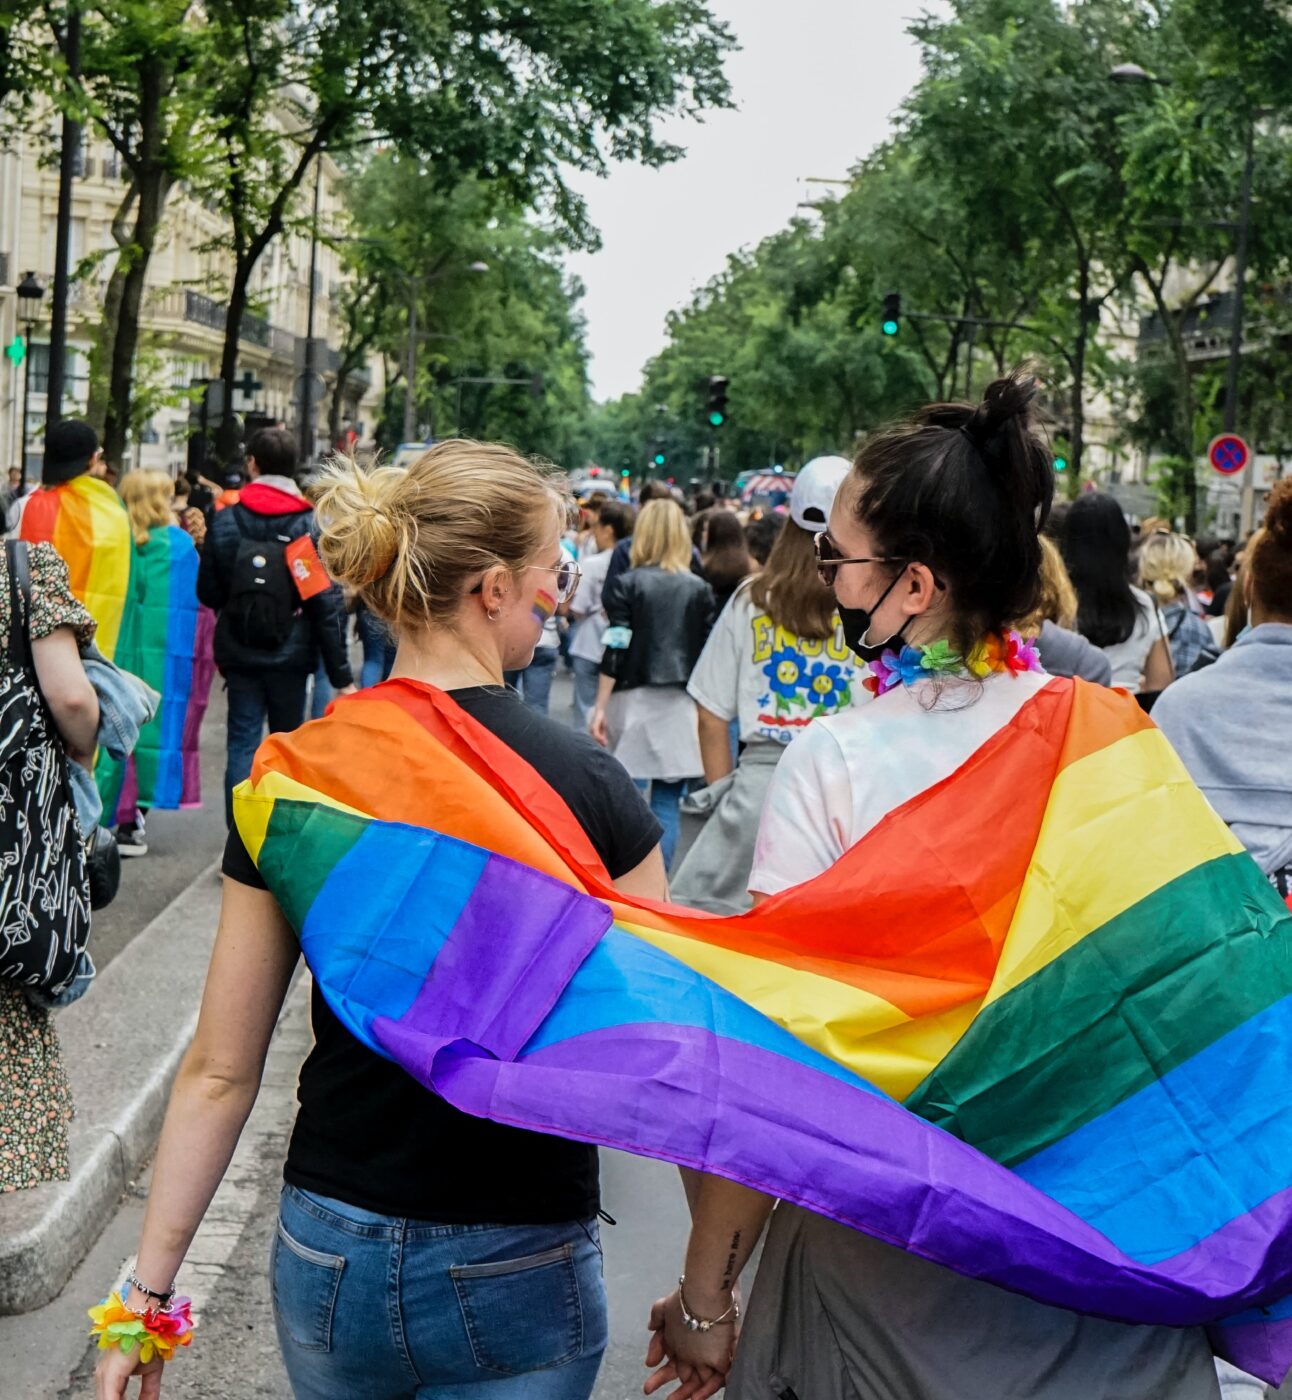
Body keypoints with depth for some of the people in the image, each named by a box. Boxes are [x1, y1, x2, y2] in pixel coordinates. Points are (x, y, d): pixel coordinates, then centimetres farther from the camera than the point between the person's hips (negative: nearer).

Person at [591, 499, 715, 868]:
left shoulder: (626, 585, -3)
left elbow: (615, 651, -7)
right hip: (680, 703, 2)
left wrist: (600, 707, -4)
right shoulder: (699, 589, 3)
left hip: (634, 698, -2)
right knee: (667, 803, 3)